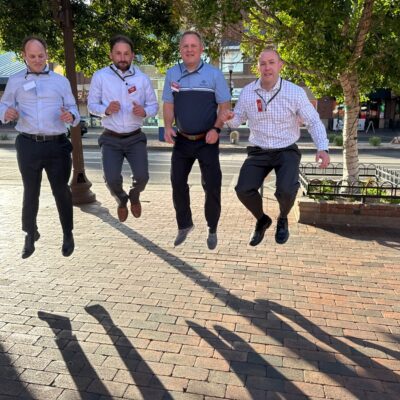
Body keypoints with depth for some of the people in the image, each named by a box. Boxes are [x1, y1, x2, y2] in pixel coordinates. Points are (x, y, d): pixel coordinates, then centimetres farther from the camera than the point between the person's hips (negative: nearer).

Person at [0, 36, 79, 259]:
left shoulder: (61, 81, 10)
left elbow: (73, 110, 9)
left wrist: (71, 116, -15)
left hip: (57, 144, -1)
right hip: (28, 145, 1)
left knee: (61, 191, 5)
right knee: (31, 192, 11)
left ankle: (68, 234, 20)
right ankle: (30, 234, 29)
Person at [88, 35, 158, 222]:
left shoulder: (142, 78, 1)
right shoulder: (100, 76, -3)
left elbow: (154, 105, 5)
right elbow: (91, 105, 1)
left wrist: (144, 111, -18)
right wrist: (106, 110, -20)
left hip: (135, 138, 1)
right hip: (111, 139, -1)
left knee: (142, 176, -13)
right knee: (112, 179, -12)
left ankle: (134, 196, 27)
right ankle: (121, 200, 27)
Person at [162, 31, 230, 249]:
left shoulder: (214, 74, -5)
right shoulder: (172, 74, 3)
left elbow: (225, 105, -4)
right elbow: (168, 104, 8)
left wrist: (216, 128, -18)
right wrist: (168, 127, -8)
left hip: (207, 141, -3)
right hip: (182, 140, 3)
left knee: (212, 186, 0)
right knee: (178, 183, 9)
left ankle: (212, 230, 20)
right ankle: (184, 225, 30)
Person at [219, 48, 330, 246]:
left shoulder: (295, 92, -12)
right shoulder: (247, 92, -6)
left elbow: (314, 122, -6)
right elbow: (238, 119, 7)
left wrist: (322, 148, -23)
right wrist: (228, 118, -19)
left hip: (287, 151, -2)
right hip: (258, 152, 2)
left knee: (286, 191, -28)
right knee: (243, 190, -20)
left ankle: (283, 219, 10)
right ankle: (262, 220, 14)